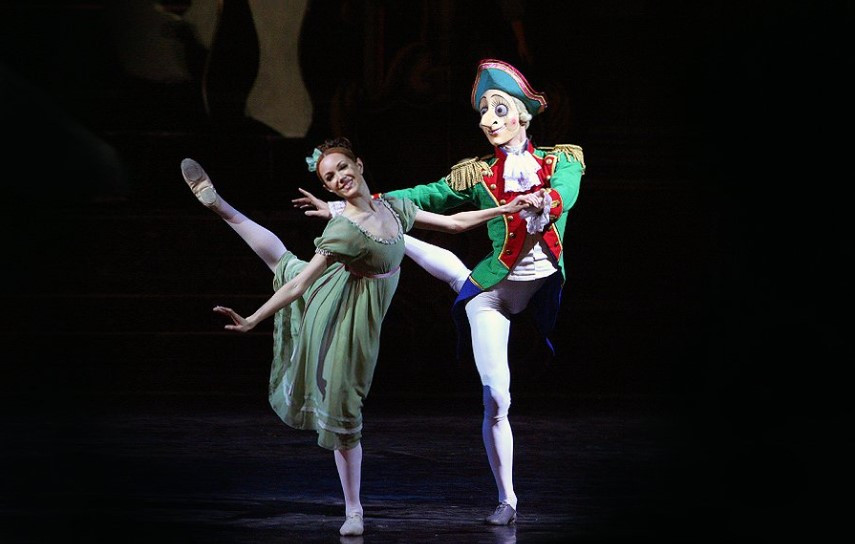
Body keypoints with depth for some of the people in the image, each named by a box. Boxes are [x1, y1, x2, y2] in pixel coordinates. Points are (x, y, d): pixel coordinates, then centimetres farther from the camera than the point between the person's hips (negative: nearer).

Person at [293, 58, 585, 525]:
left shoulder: (561, 162, 1)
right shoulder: (477, 175, 3)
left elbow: (563, 194, -21)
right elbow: (420, 197, 0)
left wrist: (544, 204, -46)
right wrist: (339, 208, -6)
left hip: (540, 290, 1)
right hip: (492, 292, -1)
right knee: (495, 399, -5)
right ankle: (507, 500, 4)